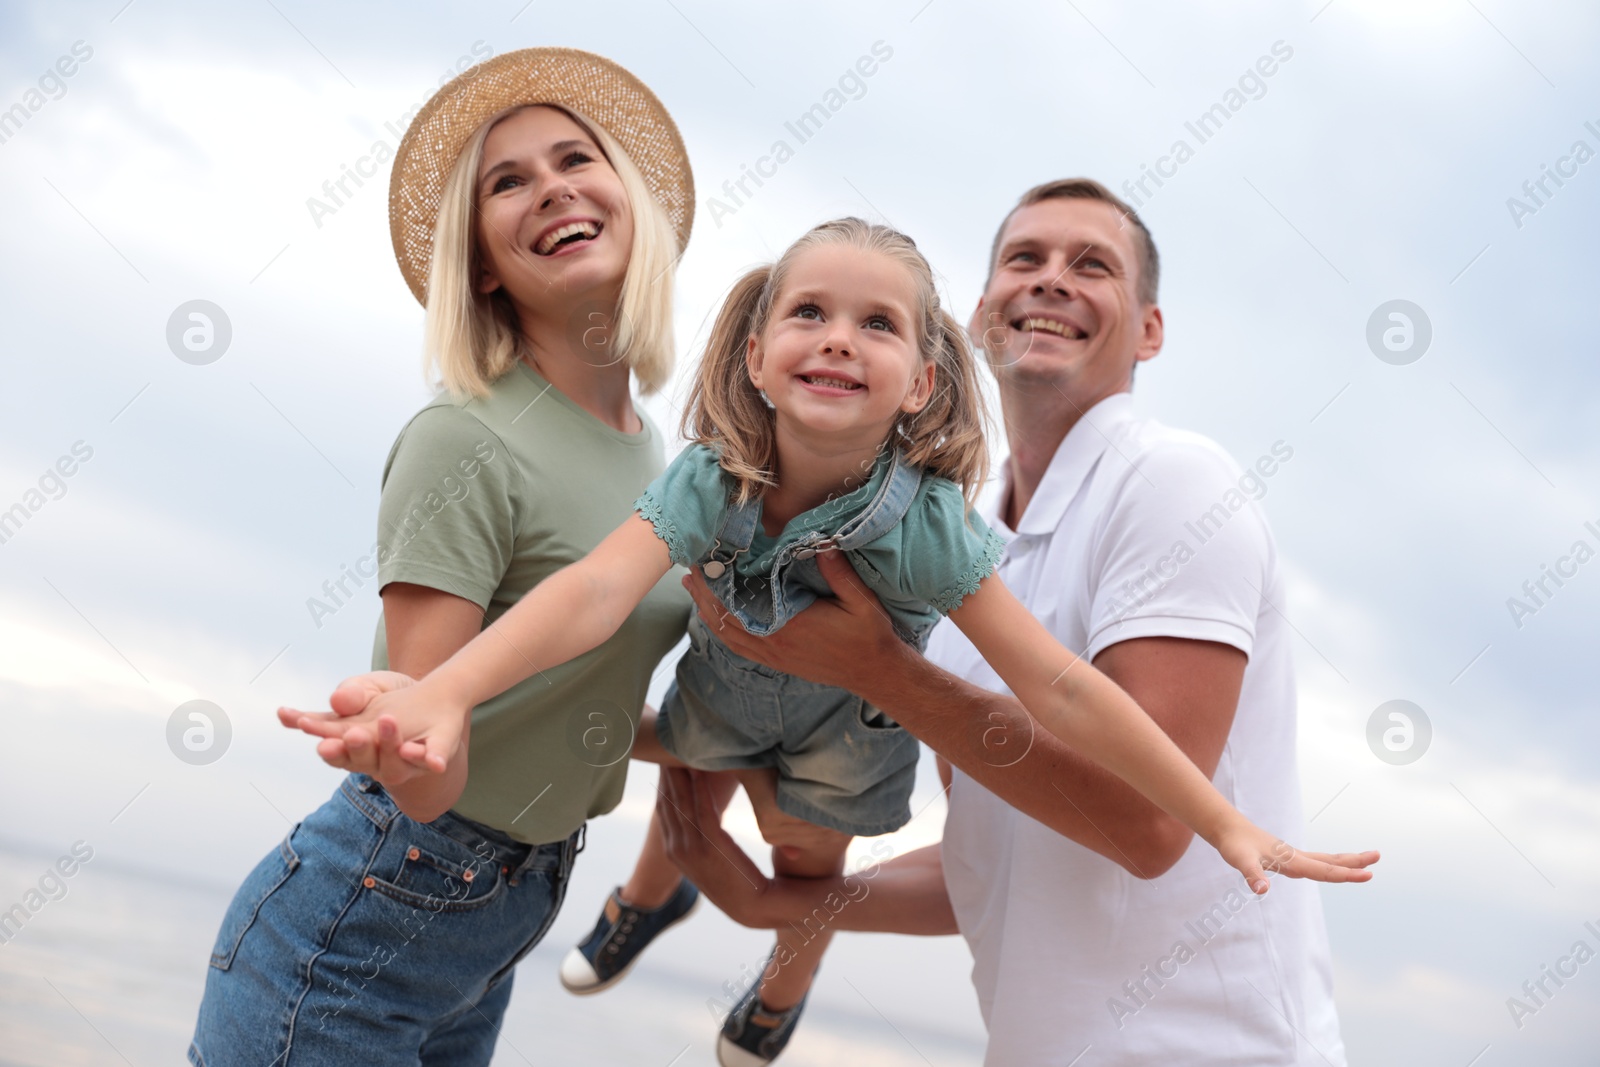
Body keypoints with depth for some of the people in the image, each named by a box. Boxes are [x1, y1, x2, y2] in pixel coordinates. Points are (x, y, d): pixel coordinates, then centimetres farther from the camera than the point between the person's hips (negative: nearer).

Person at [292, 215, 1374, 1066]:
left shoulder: (924, 523, -40)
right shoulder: (710, 479, -37)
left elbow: (1061, 688, -39)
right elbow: (598, 587, -52)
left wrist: (1225, 824, -39)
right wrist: (443, 692, -70)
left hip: (845, 723, -1)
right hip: (723, 688, 2)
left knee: (810, 869, 19)